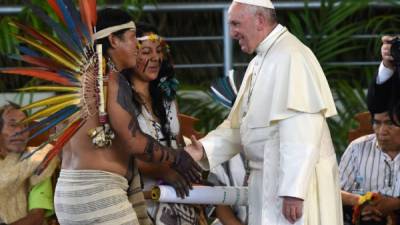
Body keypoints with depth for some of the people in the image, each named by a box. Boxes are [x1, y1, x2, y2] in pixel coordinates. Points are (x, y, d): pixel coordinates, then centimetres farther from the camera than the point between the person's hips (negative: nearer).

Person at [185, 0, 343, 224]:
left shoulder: (290, 57, -15)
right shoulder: (260, 62, 15)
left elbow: (301, 128, -21)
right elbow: (239, 125, 17)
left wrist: (293, 189, -25)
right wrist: (204, 149, 1)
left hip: (293, 181, -9)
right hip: (270, 181, 9)